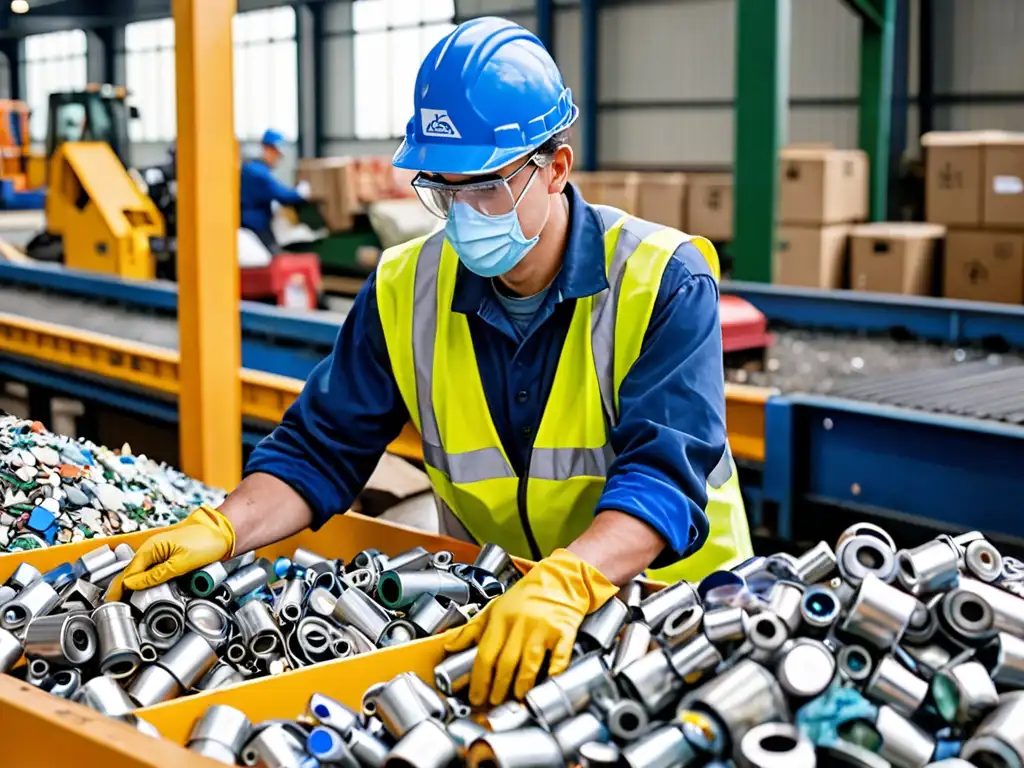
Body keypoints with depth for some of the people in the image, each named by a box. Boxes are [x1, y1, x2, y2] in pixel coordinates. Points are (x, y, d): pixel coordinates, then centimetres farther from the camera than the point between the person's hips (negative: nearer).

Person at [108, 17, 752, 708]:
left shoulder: (664, 286, -15)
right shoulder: (406, 290, -1)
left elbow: (665, 472, -27)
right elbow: (320, 451, 0)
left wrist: (564, 585, -45)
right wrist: (224, 528, -19)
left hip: (671, 600, -3)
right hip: (485, 599, 3)